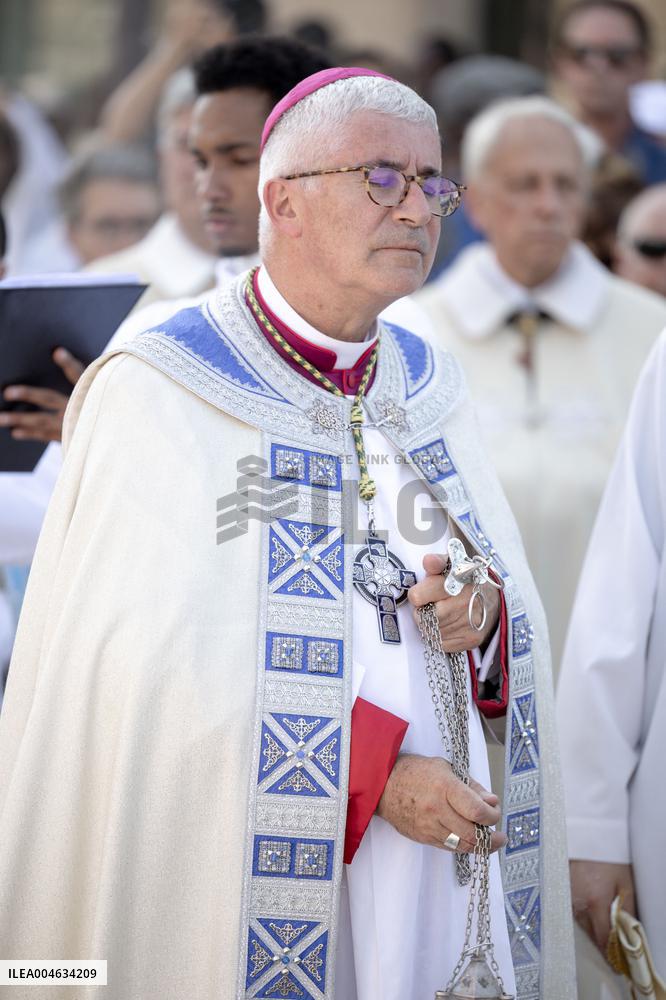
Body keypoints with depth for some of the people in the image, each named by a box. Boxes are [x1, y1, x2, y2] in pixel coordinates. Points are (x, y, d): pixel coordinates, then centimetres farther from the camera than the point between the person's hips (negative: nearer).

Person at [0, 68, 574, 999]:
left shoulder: (428, 388, 9)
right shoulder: (158, 397, -10)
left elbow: (522, 611, 13)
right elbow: (158, 670, -17)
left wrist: (485, 618, -11)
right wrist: (371, 774, -21)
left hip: (441, 846, 6)